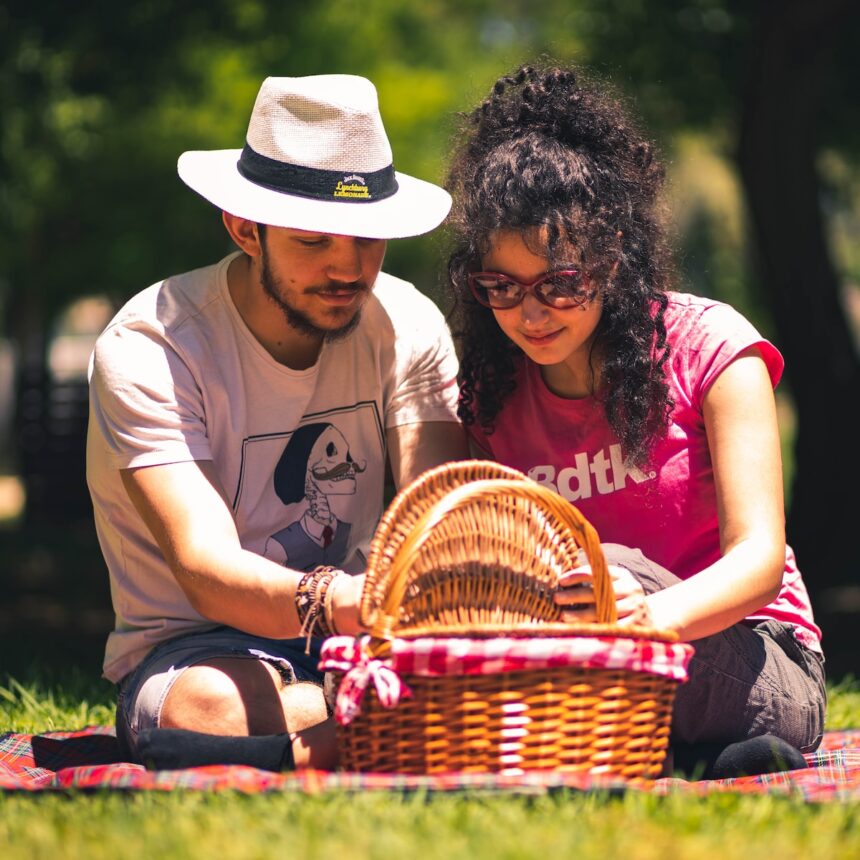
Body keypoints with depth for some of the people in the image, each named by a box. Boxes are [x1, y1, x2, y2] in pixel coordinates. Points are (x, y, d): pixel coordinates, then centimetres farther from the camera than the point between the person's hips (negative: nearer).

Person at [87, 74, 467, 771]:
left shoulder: (406, 326, -1)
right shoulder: (149, 349, -16)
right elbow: (205, 568, -28)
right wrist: (324, 602, -50)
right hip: (194, 645, -4)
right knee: (216, 705, -40)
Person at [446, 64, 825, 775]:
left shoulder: (707, 347, -7)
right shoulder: (490, 394, 4)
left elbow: (759, 556, -16)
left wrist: (652, 614, -39)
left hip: (757, 669, -4)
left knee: (613, 570, -33)